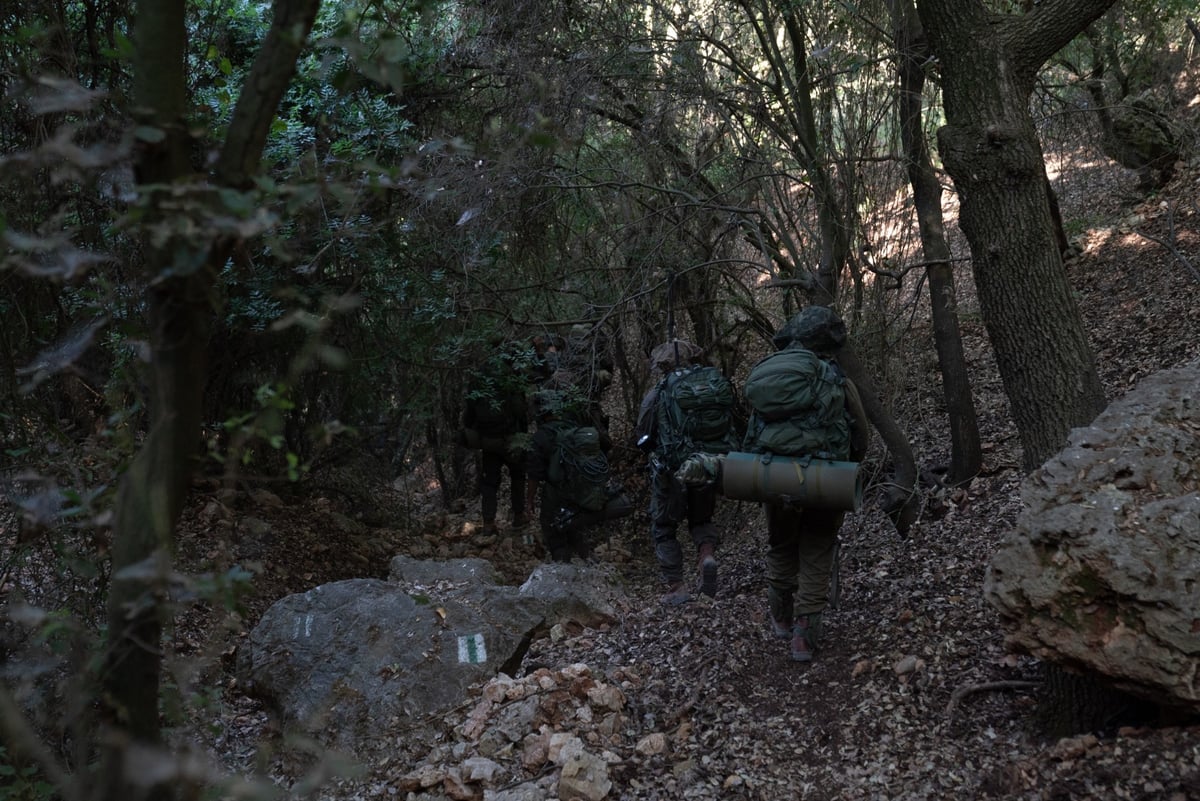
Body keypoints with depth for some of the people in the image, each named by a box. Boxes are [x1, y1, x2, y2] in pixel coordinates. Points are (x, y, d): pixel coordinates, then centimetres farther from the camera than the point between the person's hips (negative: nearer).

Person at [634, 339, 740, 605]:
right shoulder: (720, 384, 2)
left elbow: (643, 438, 1)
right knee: (702, 518, 26)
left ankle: (674, 588, 8)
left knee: (664, 528, 15)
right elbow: (733, 421, 5)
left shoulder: (659, 394, -6)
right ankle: (707, 554, -1)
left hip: (673, 471, -3)